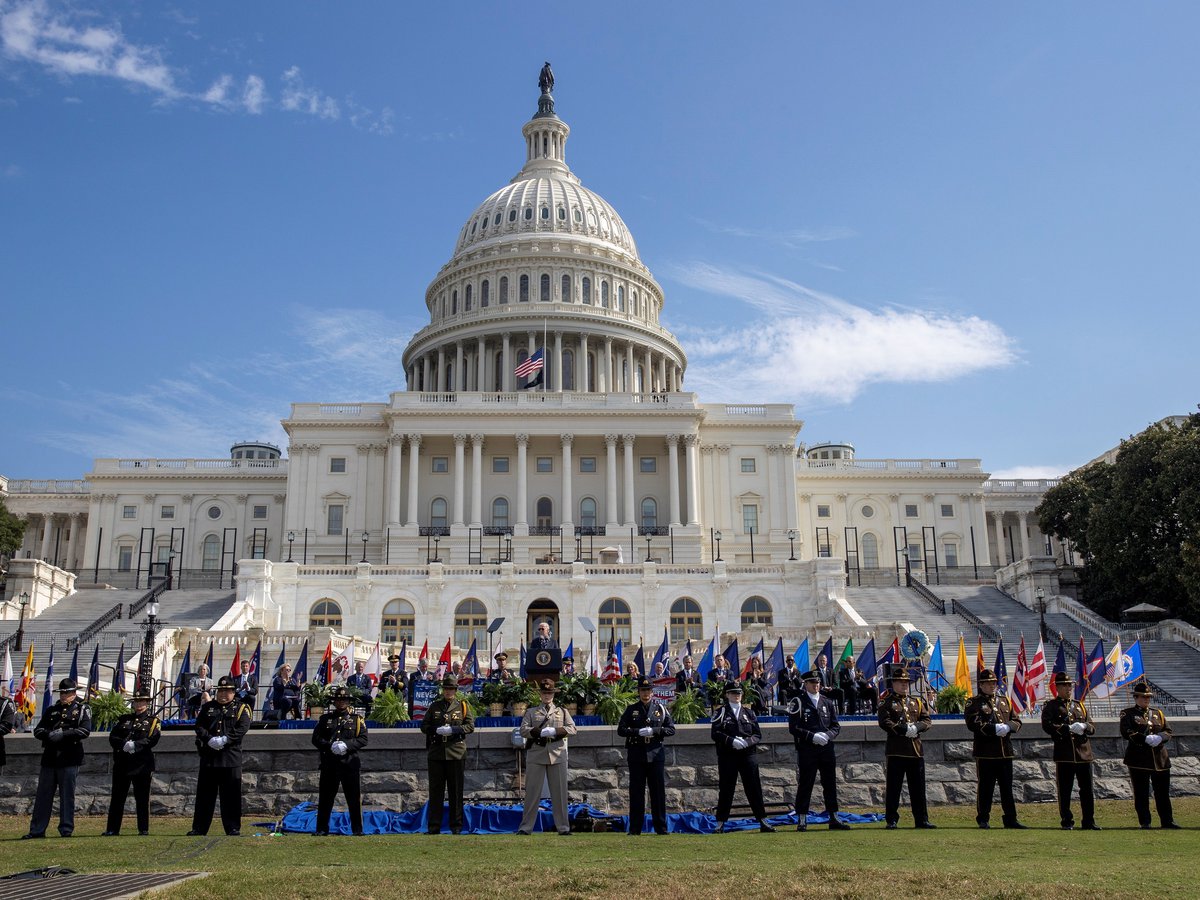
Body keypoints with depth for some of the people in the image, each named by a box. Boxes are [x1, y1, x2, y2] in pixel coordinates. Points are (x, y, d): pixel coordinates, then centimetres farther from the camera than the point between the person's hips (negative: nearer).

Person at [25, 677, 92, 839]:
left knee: (67, 795, 1)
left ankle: (66, 829, 8)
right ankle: (37, 830, 13)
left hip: (69, 759, -4)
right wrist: (49, 734, -11)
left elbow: (85, 730, -10)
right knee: (43, 794, 7)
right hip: (49, 758, 4)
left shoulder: (83, 709, 3)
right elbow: (38, 730, 10)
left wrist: (63, 733, -18)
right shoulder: (51, 710, 16)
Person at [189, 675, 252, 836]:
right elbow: (199, 726, 4)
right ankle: (199, 828, 14)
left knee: (231, 794, 0)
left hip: (231, 757, -2)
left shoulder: (241, 709, 6)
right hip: (209, 756, 2)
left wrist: (225, 739, -19)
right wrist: (210, 739, -13)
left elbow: (242, 728, -7)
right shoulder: (207, 707, 14)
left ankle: (233, 828, 6)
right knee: (204, 794, 6)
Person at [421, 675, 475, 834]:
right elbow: (424, 725, 9)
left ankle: (456, 826, 10)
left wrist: (453, 730, -14)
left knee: (456, 791, 3)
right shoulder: (434, 706, 11)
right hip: (436, 753, 1)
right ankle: (434, 826, 7)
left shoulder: (463, 706, 7)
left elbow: (470, 725, 1)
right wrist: (436, 730, -11)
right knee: (435, 790, 2)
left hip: (456, 754, -1)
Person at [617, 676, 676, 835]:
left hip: (655, 754, 0)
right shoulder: (631, 709, 6)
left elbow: (671, 729, 3)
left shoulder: (661, 709, 7)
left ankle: (660, 827, 10)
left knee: (658, 791, 2)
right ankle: (635, 828, 8)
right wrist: (638, 732, -15)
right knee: (636, 792, 2)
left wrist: (654, 730, -13)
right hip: (636, 755, 0)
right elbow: (621, 729, 0)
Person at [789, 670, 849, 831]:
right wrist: (813, 736, -17)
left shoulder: (828, 703, 13)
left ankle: (834, 818, 15)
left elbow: (836, 726, 11)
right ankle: (802, 820, 5)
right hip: (806, 750, -4)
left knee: (830, 784, 8)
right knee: (805, 785, -1)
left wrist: (827, 735, -10)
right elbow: (793, 728, -7)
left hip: (827, 749, 4)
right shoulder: (798, 703, -1)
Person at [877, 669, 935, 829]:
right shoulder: (887, 703, 2)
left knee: (918, 788, 8)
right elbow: (884, 722, -11)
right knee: (893, 788, -1)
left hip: (916, 750, 4)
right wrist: (904, 729, -19)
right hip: (896, 750, -4)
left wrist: (916, 728, -11)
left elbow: (927, 720, 9)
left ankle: (921, 819, 14)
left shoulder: (917, 702, 17)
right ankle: (892, 820, 5)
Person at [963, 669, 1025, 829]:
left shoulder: (1004, 701, 17)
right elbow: (973, 724, -14)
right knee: (985, 787, 0)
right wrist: (995, 728, -21)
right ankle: (983, 820, 8)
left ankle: (1010, 819, 14)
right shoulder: (974, 703, -1)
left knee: (1007, 787, 8)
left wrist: (1008, 726, -9)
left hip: (1005, 751, 5)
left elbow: (1017, 721, 14)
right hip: (986, 753, -5)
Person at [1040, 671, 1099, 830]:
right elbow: (1047, 726, -11)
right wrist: (1068, 728, -18)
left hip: (1084, 752, 4)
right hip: (1064, 755, -4)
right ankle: (1067, 822, 9)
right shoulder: (1051, 706, 4)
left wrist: (1084, 726, -8)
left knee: (1087, 790, 5)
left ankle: (1089, 822, 12)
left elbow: (1092, 728, 15)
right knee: (1064, 791, 1)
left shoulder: (1080, 706, 19)